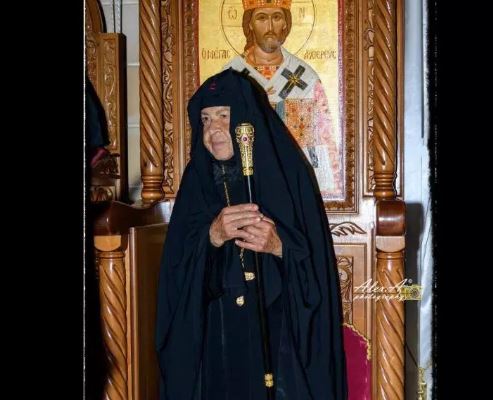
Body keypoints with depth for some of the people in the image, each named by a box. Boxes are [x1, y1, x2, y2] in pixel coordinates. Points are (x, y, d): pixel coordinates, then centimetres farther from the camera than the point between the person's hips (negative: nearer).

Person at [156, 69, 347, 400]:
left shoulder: (287, 173, -5)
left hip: (280, 336, -2)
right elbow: (177, 271, -4)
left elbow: (317, 263, -6)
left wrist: (279, 246, -25)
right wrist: (212, 237, -21)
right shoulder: (198, 180, 3)